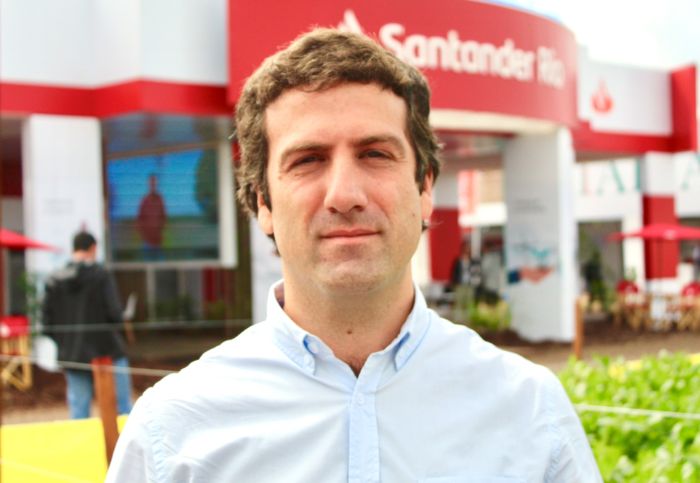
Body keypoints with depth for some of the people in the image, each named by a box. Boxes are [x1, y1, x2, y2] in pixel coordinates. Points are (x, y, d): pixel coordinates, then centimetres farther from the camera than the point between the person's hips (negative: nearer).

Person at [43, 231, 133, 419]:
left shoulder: (54, 280, 2)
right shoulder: (101, 275, -11)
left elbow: (47, 318, 2)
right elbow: (114, 312, -16)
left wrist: (63, 342, 13)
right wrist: (117, 327, 4)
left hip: (72, 356, 4)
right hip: (106, 350, -4)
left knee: (78, 409, 8)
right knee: (122, 405, 7)